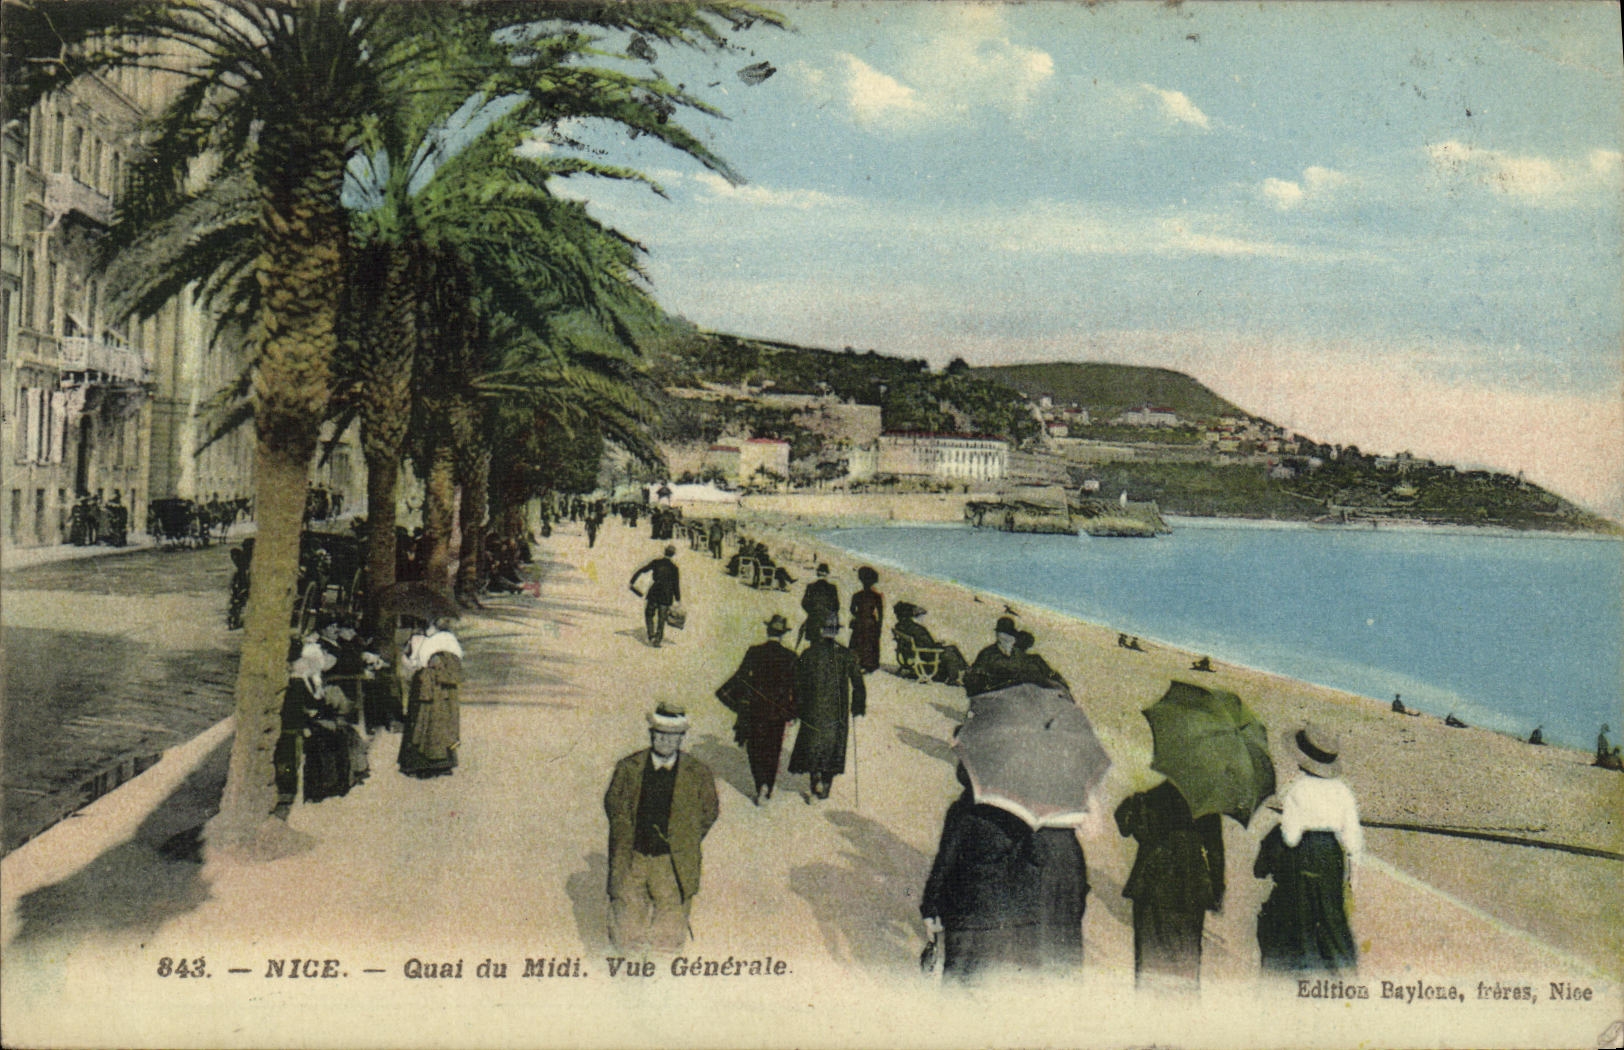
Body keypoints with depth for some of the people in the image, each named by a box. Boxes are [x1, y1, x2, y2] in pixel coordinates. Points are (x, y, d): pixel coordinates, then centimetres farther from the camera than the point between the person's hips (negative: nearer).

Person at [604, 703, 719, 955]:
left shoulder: (698, 774, -9)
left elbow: (709, 812, 4)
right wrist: (625, 838, 5)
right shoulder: (628, 768, -6)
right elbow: (613, 804, 9)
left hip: (673, 861, -1)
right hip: (632, 856, 1)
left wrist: (684, 845, 3)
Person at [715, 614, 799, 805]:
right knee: (773, 751, 13)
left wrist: (724, 693, 9)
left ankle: (762, 783, -6)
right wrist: (792, 711, 8)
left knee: (755, 749, 10)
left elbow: (741, 677, -5)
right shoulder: (790, 657, -5)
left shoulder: (754, 653, -9)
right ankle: (768, 790, 15)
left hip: (755, 710, -1)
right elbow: (795, 686, -1)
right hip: (779, 712, 1)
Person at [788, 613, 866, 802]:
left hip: (814, 710, -1)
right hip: (837, 712, 1)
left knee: (812, 745, 7)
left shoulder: (808, 654, -4)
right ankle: (825, 788, 11)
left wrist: (796, 710, 3)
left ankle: (816, 777, -13)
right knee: (833, 746, 10)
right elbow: (858, 683, 1)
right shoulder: (846, 655, -1)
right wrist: (858, 708, 10)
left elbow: (798, 684, -3)